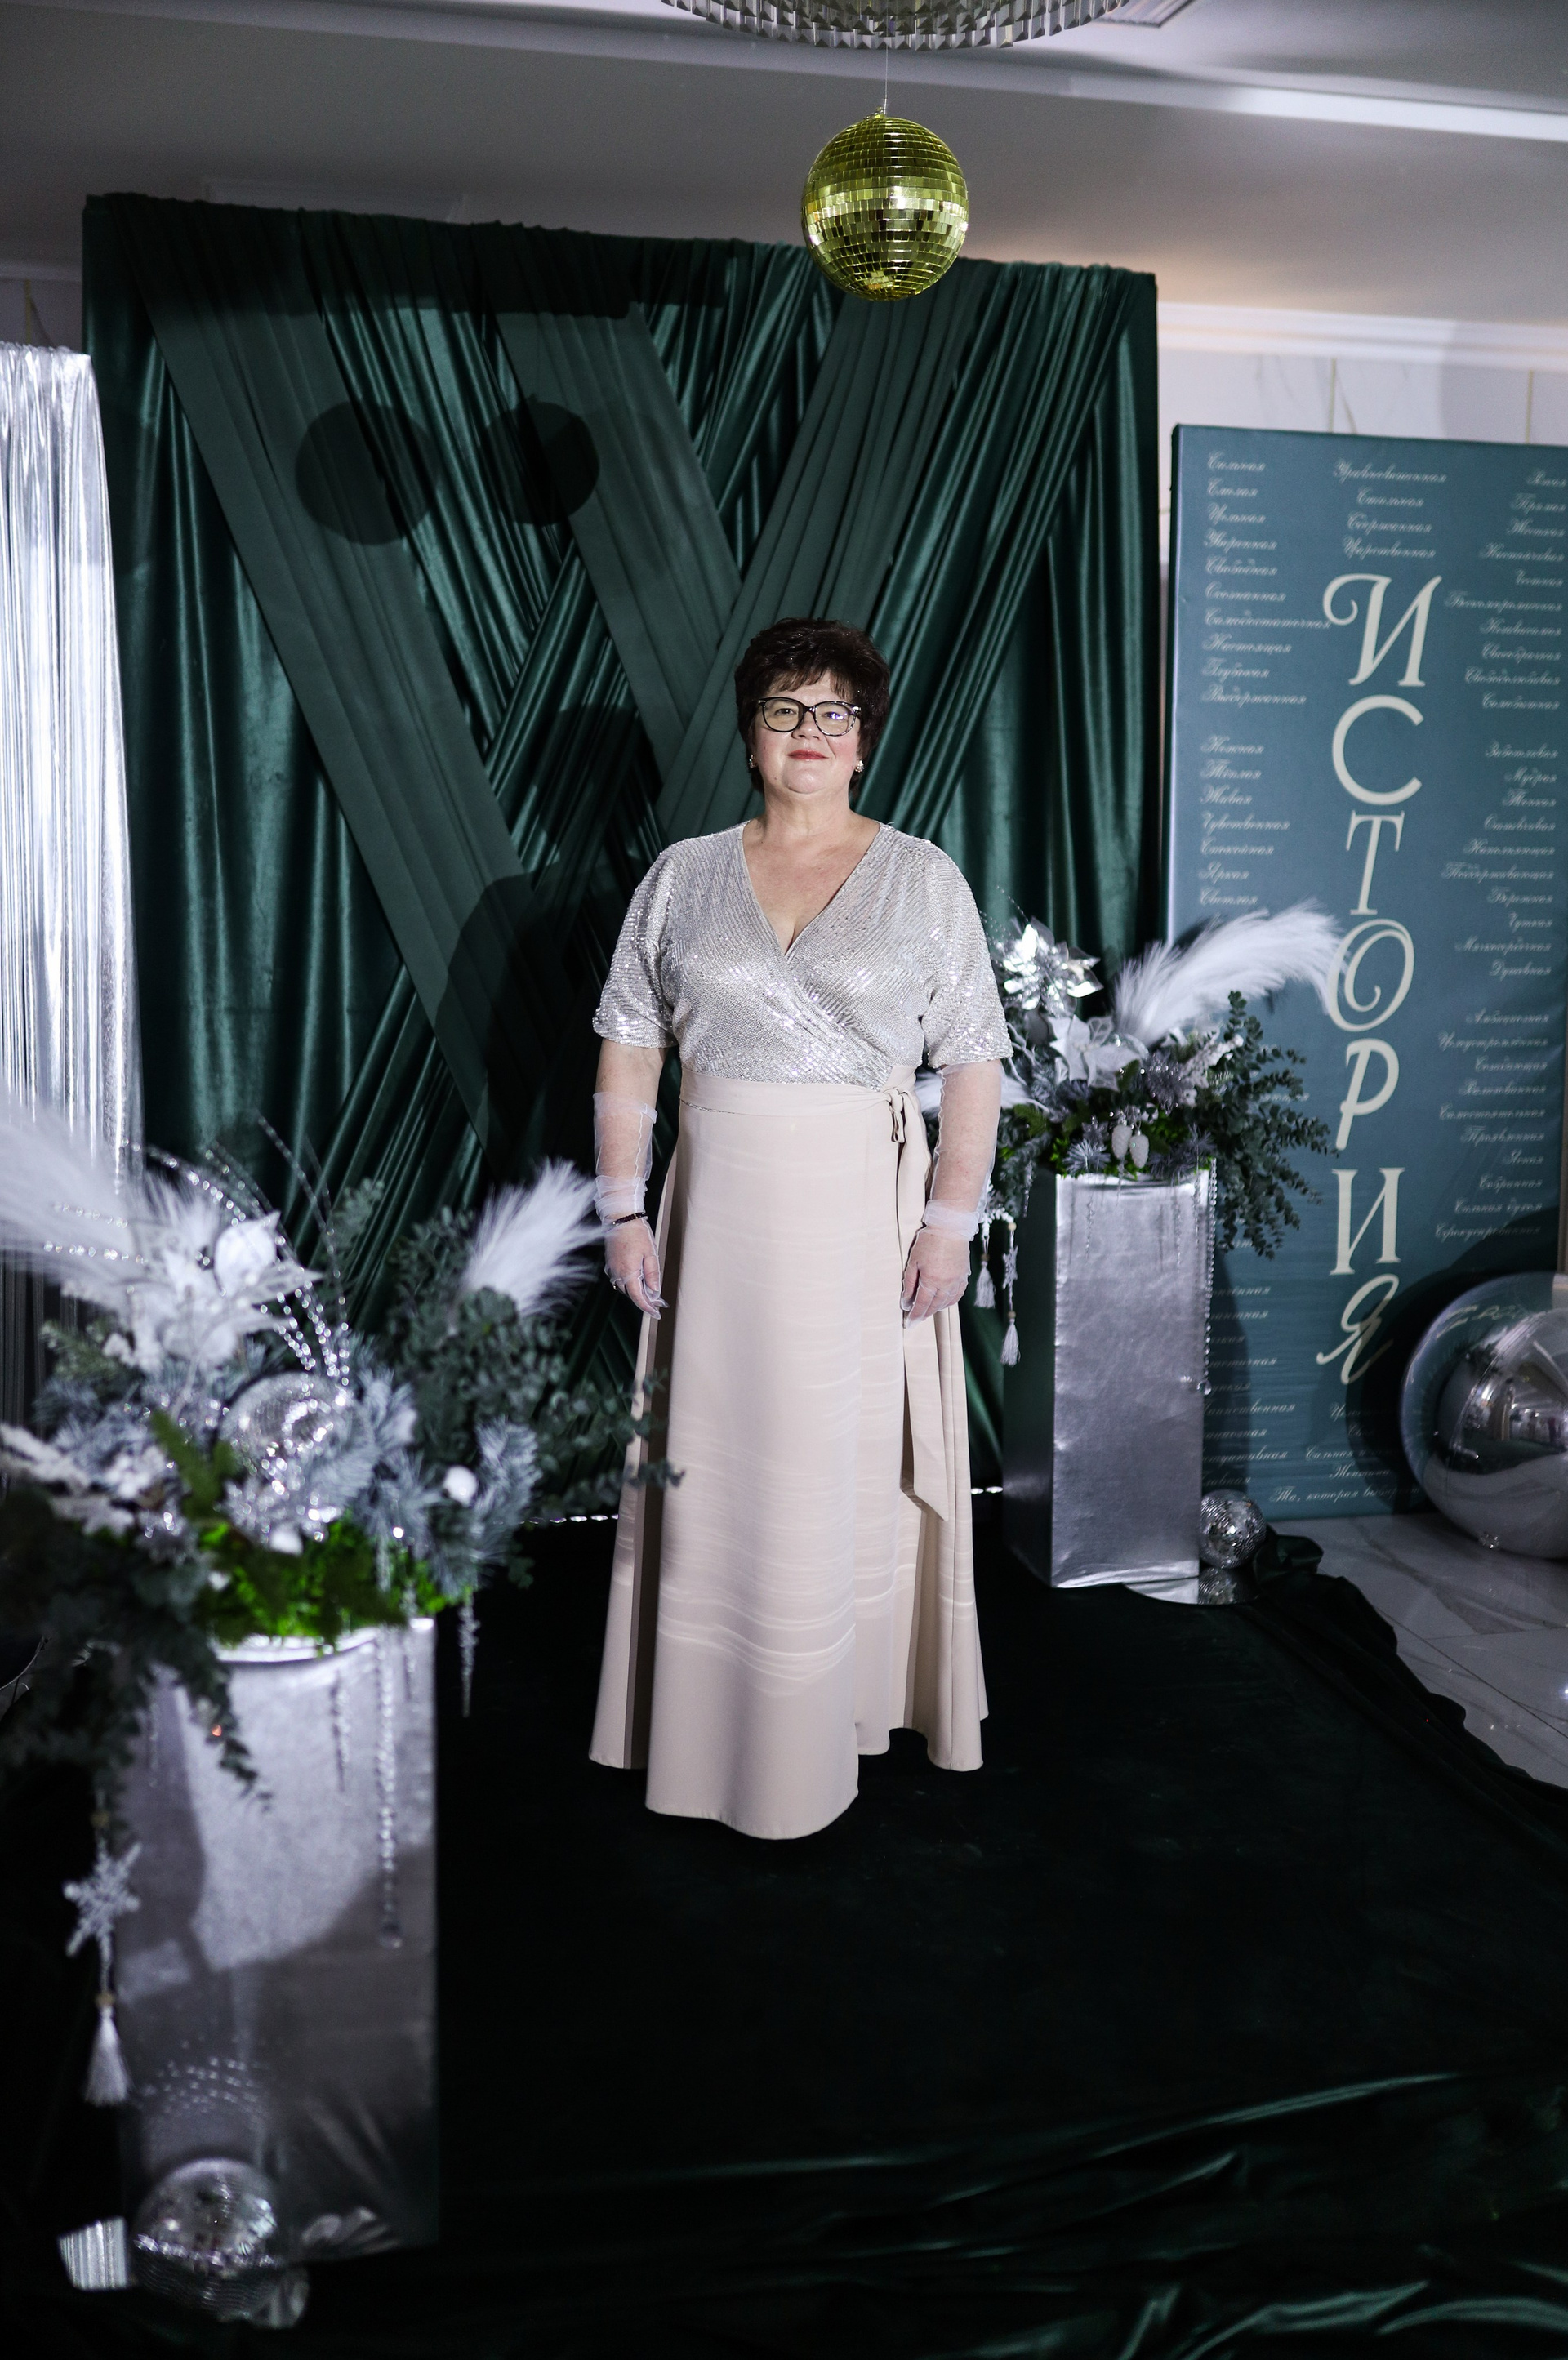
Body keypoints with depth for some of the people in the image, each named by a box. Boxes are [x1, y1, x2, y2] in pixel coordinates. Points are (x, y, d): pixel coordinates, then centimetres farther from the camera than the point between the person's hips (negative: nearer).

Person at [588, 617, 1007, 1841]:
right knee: (715, 1462, 7)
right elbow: (630, 1048, 6)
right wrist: (623, 1209, 0)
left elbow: (974, 1062, -1)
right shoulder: (684, 875, 7)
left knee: (858, 1464, 5)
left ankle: (848, 1710, 24)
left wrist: (952, 1219, -8)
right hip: (721, 1211, 2)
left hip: (868, 1212, -1)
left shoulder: (923, 879, 2)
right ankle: (713, 1729, 23)